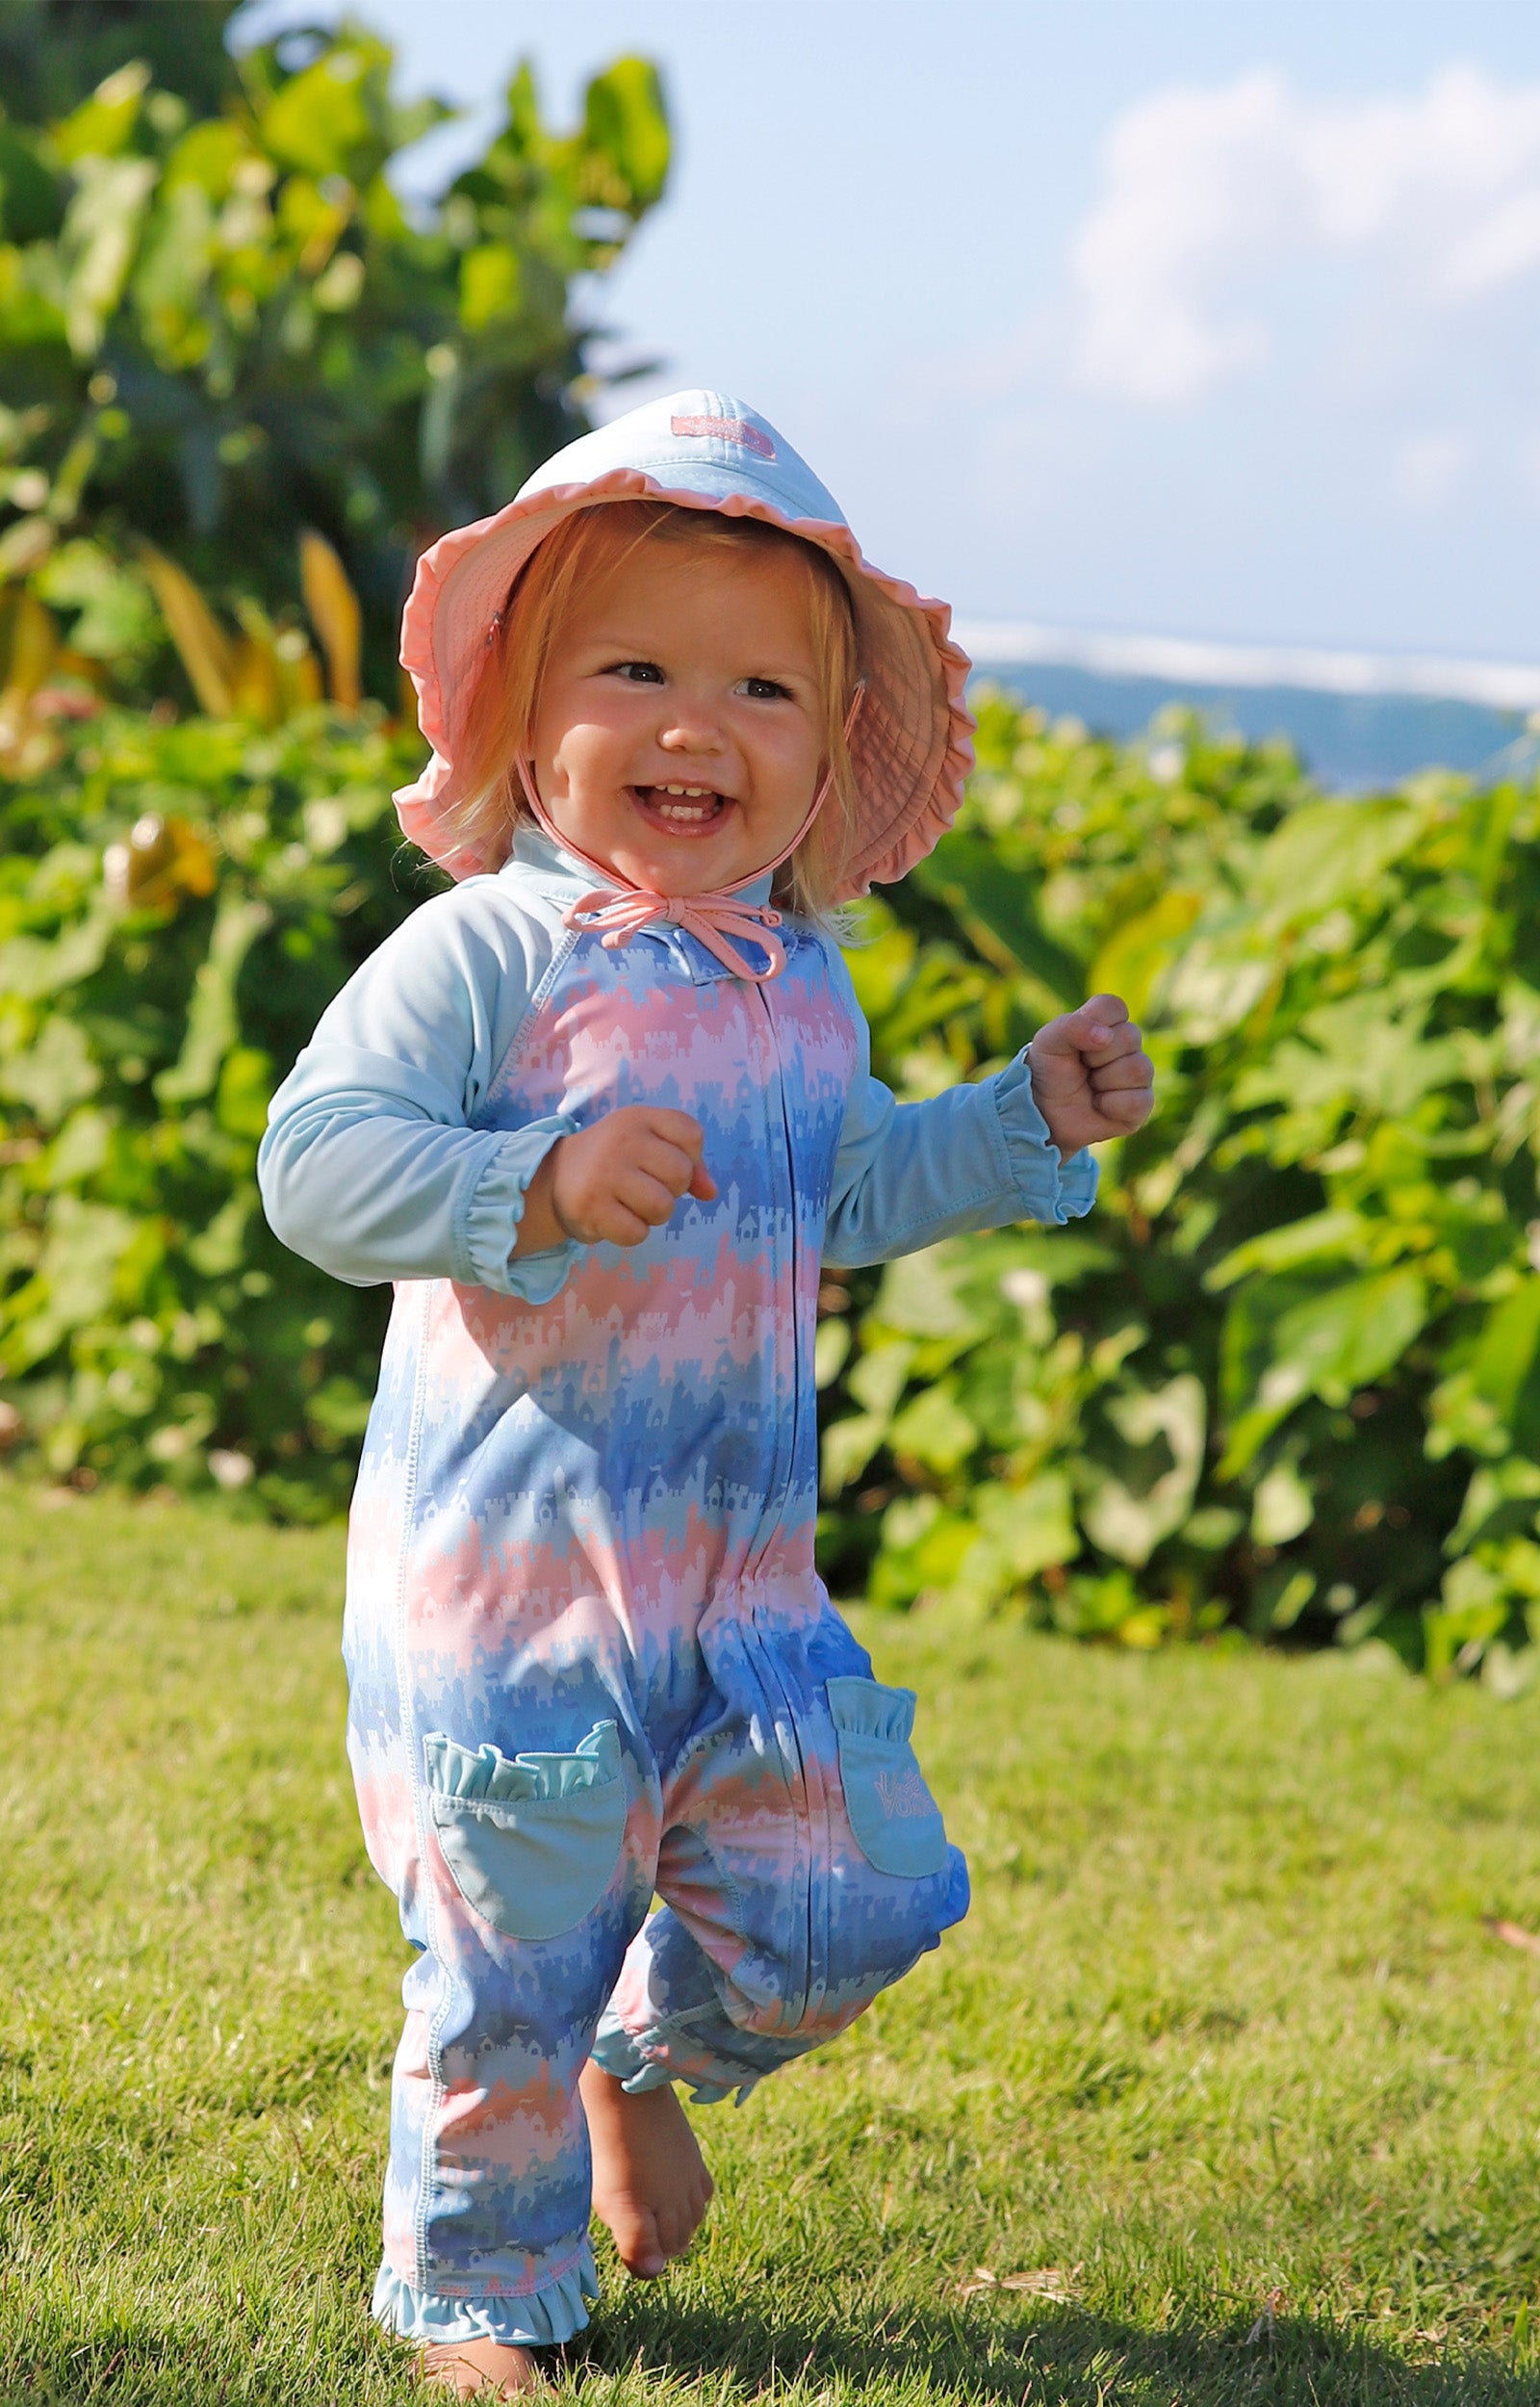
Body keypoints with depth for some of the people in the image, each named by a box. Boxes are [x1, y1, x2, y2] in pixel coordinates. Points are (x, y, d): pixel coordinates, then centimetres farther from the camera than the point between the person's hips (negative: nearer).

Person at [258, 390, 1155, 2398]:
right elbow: (315, 1159, -20)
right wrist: (541, 1189, -32)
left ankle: (648, 2050, 35)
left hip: (743, 1574, 6)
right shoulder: (486, 953, -13)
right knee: (513, 1964, 2)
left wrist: (1030, 1119, 13)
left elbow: (850, 1192, 25)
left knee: (848, 1898, 5)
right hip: (504, 1571, -6)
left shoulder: (803, 986, 9)